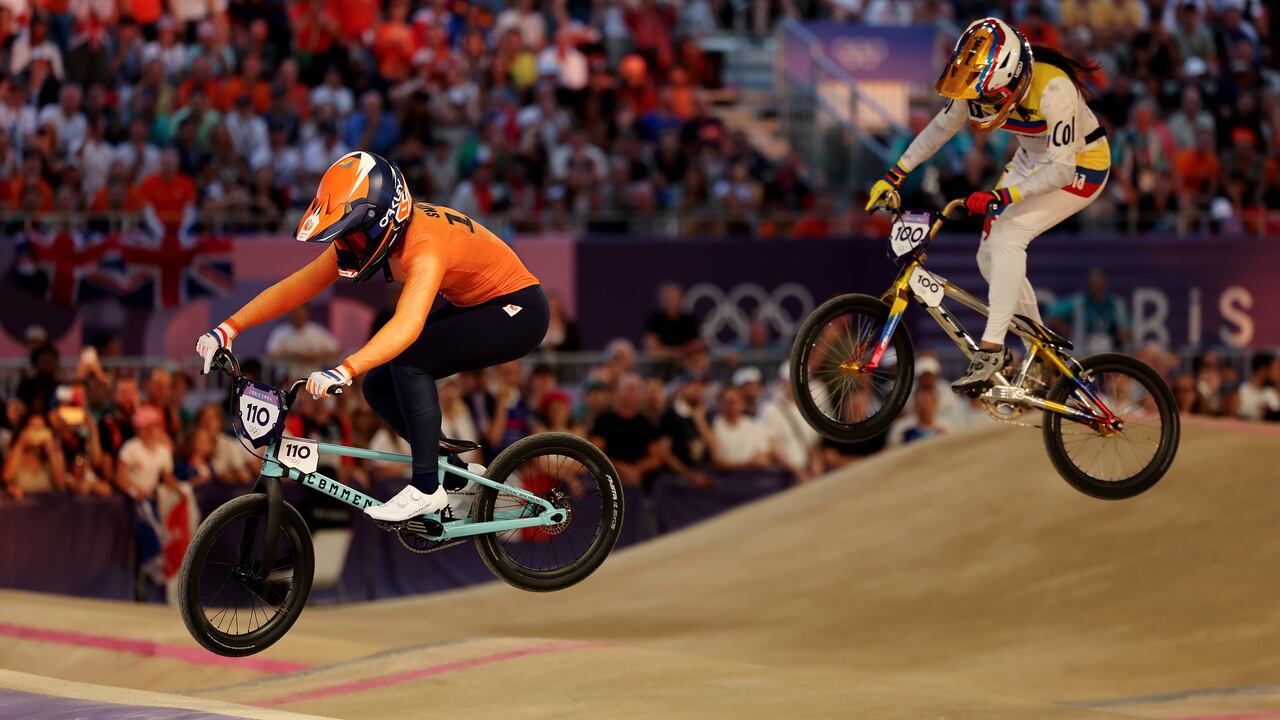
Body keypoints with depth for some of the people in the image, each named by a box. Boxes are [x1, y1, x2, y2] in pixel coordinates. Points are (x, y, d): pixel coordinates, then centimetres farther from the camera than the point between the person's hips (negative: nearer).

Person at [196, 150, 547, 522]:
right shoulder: (365, 232, -11)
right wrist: (228, 328, -20)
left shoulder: (423, 243, -35)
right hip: (467, 306, 9)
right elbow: (294, 288, -10)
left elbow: (408, 324, -51)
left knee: (407, 357, -27)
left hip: (518, 311, -9)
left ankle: (426, 488, -17)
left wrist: (343, 370, -62)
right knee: (380, 386, -4)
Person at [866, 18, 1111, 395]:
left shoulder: (1053, 89, -36)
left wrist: (1001, 197, -43)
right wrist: (894, 175, -2)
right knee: (991, 257, 0)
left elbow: (1061, 169, -35)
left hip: (1080, 168, -7)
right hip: (1033, 159, 7)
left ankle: (991, 351, -24)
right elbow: (941, 127, 0)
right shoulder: (981, 84, -16)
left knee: (1006, 236, -25)